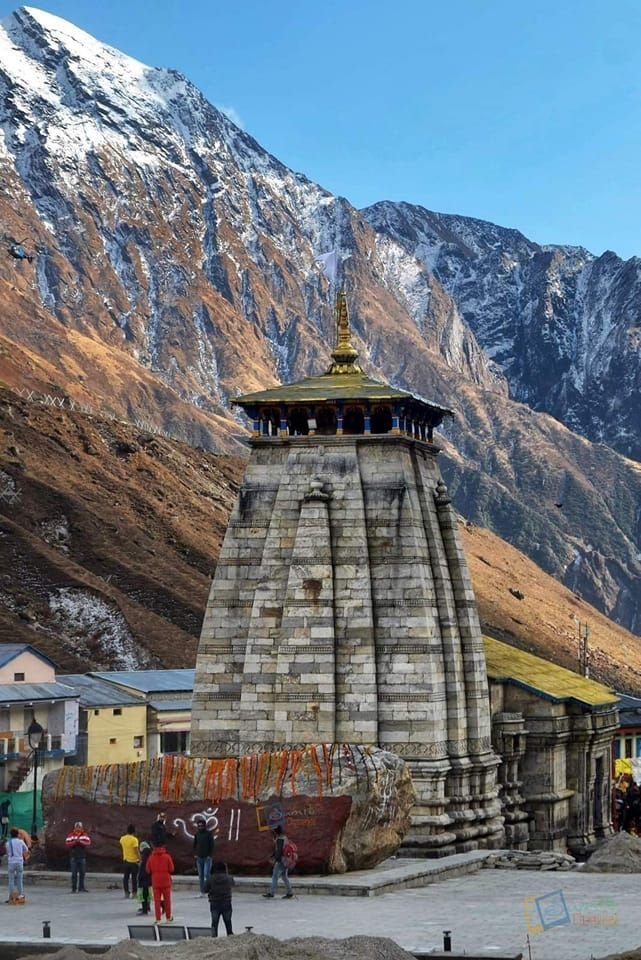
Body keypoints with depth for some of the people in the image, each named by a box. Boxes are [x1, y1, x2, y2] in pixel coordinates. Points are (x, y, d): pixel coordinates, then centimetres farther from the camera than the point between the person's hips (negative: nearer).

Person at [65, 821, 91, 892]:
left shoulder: (85, 835, 7)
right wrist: (75, 842, -19)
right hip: (73, 856, -1)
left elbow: (88, 843, -6)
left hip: (82, 856, 1)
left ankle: (81, 888, 8)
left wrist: (80, 841, -19)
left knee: (82, 873, 2)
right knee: (74, 873, -1)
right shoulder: (71, 835, 4)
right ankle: (73, 888, 3)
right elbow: (67, 844, -6)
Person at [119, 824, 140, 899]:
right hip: (134, 861, -5)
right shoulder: (134, 839, -17)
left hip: (125, 861, 5)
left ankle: (126, 893, 10)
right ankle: (134, 893, 5)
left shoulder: (122, 839, 0)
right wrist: (140, 859, -12)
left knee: (126, 877, 10)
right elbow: (136, 851, -19)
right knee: (134, 878, 4)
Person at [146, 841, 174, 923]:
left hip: (155, 882, 0)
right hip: (166, 881, 0)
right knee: (167, 899, 12)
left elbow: (148, 871, 0)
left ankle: (158, 919, 1)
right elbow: (171, 869, -6)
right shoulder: (167, 857, -9)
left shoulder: (151, 858, -6)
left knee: (157, 900, 5)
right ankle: (168, 917, 21)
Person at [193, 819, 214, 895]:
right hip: (199, 857, 4)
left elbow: (212, 845, -4)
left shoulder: (209, 833, -2)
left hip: (207, 857, -4)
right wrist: (195, 854, 3)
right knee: (201, 875, 4)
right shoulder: (197, 834, 9)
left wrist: (210, 855, -10)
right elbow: (194, 845, 15)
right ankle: (202, 891, 8)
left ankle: (207, 889, -5)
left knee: (206, 874, -13)